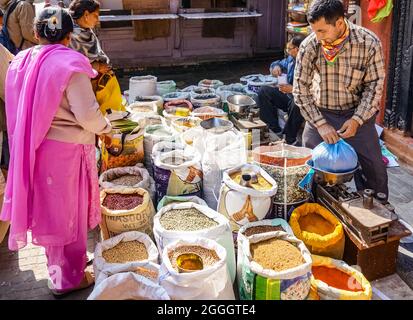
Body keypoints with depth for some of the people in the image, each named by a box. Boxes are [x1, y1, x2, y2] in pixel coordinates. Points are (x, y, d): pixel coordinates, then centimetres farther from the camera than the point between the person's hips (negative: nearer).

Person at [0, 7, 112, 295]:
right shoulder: (70, 64, -18)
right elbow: (87, 115, -21)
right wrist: (104, 126, -2)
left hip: (33, 147, 7)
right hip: (66, 149, -6)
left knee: (49, 206, 21)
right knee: (68, 209, 9)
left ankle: (57, 263, 41)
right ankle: (68, 278, 24)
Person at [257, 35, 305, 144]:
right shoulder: (291, 59, 4)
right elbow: (277, 64, 22)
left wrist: (293, 89, -33)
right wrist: (276, 67, -3)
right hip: (287, 96, 9)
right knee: (264, 92, -2)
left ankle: (290, 139, -23)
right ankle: (275, 129, -2)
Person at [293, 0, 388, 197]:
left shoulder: (369, 43, -15)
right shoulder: (309, 46, -14)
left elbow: (374, 86, -8)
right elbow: (301, 90, -10)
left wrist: (356, 120, -18)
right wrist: (320, 124, -16)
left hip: (357, 114, 0)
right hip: (319, 114, 0)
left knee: (375, 171, 6)